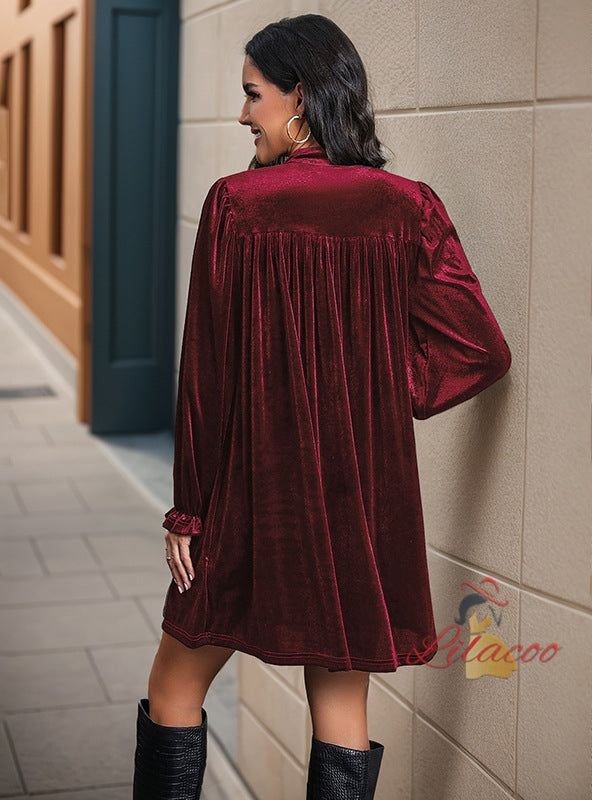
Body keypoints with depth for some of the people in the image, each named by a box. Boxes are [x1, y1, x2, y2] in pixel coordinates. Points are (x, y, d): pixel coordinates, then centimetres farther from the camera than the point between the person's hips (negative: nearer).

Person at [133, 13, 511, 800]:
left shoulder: (235, 204, -11)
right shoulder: (407, 207, -2)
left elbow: (208, 367, -10)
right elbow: (482, 349, -3)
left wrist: (187, 508, -3)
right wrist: (384, 401, 6)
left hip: (257, 488, -3)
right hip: (366, 496, 4)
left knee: (175, 689, 14)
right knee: (341, 704, 13)